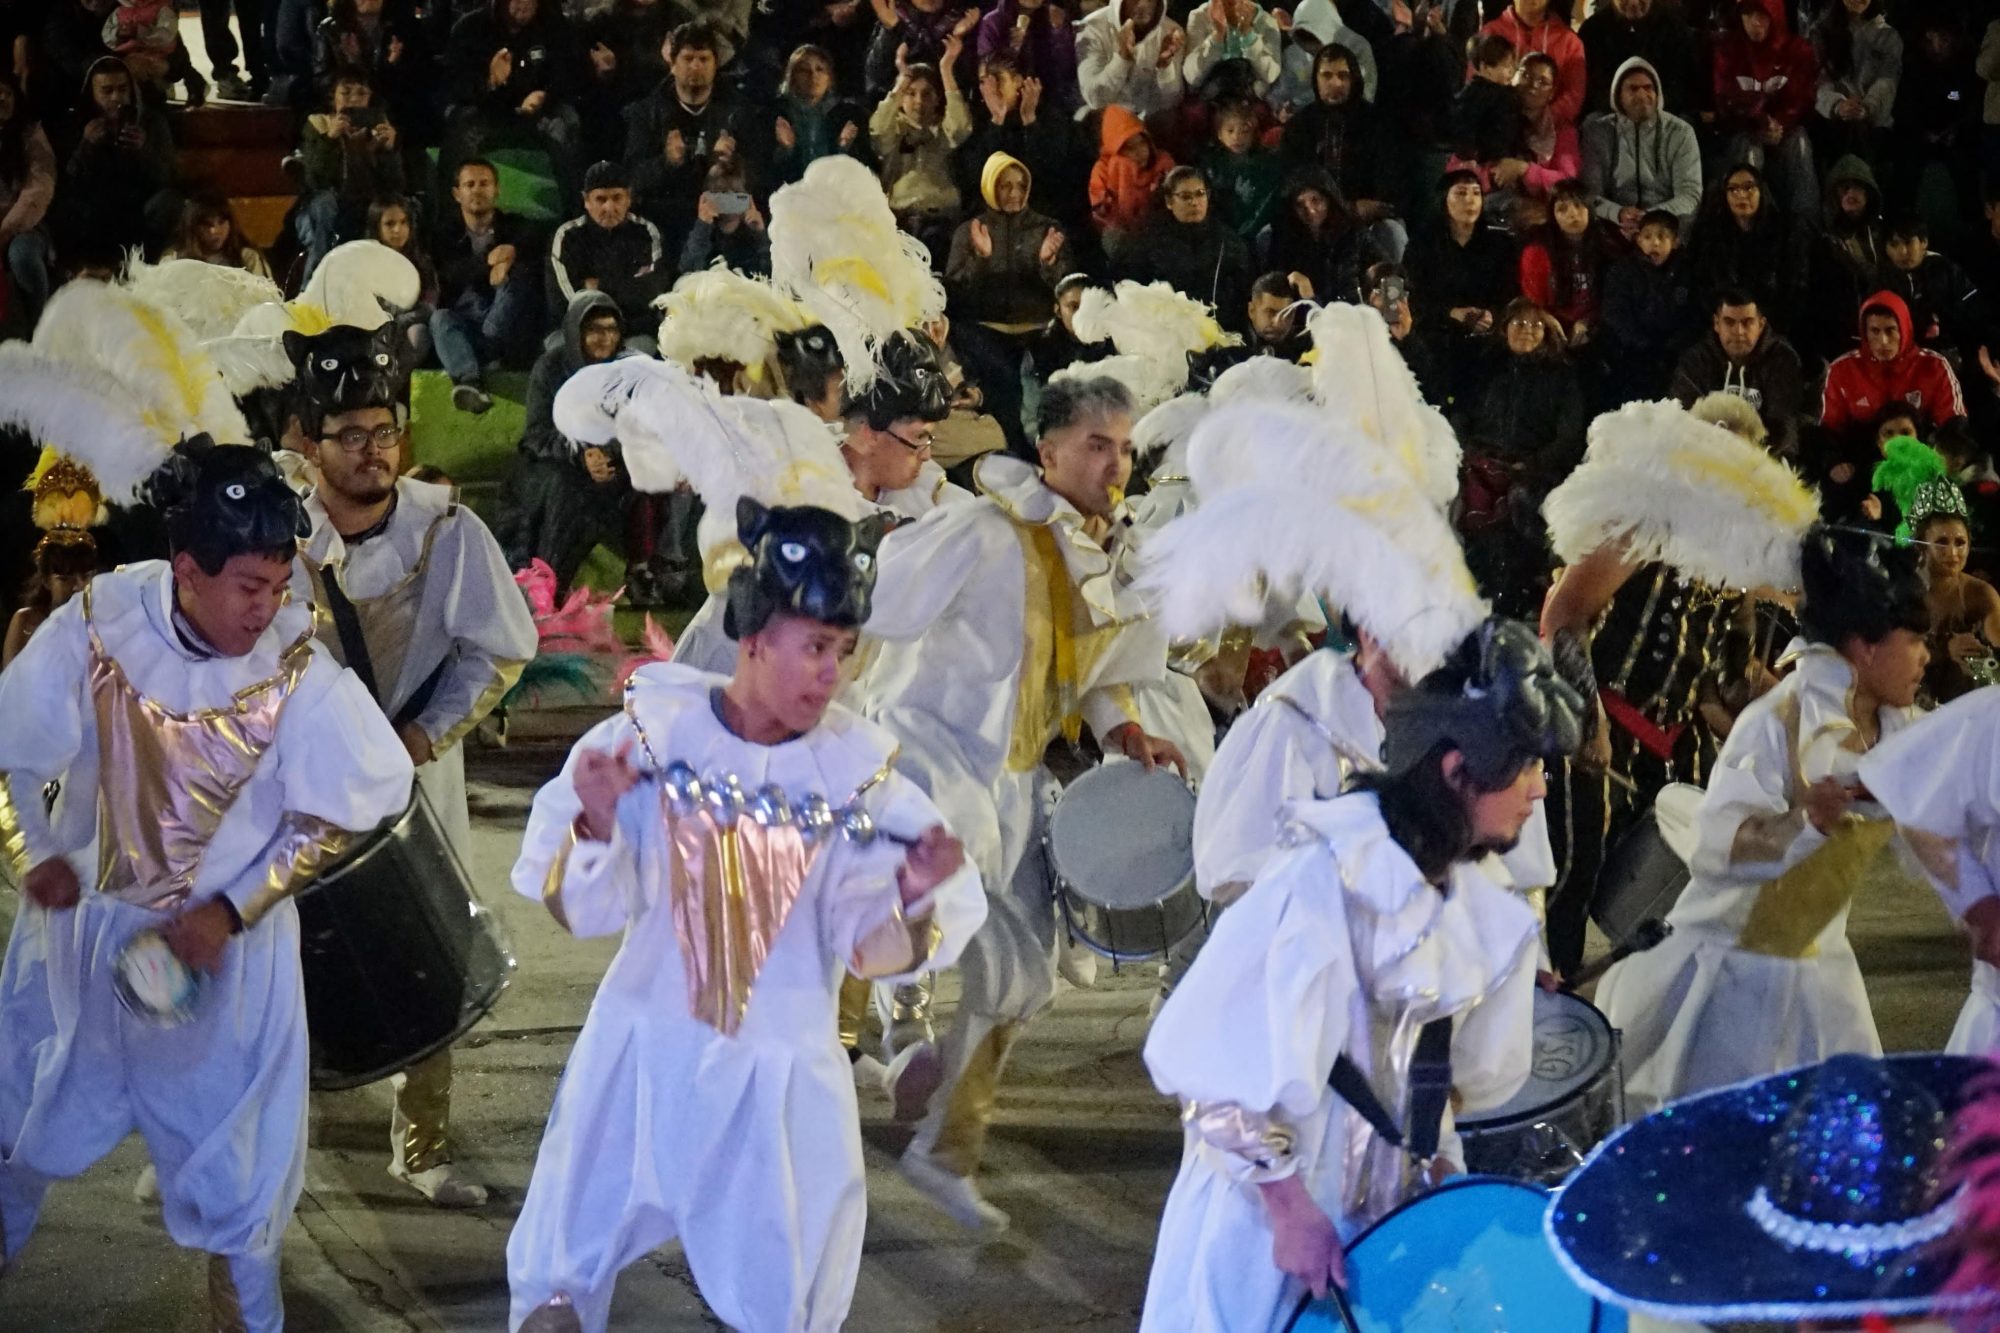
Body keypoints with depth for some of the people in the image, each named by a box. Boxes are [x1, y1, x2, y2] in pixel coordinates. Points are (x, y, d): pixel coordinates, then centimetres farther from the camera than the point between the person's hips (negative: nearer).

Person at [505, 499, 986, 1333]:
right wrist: (596, 827, -26)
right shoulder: (654, 730, -10)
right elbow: (589, 909, -8)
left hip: (781, 1074, 0)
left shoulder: (858, 770, -10)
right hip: (642, 1049, 0)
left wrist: (911, 897, -28)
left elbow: (867, 947, -9)